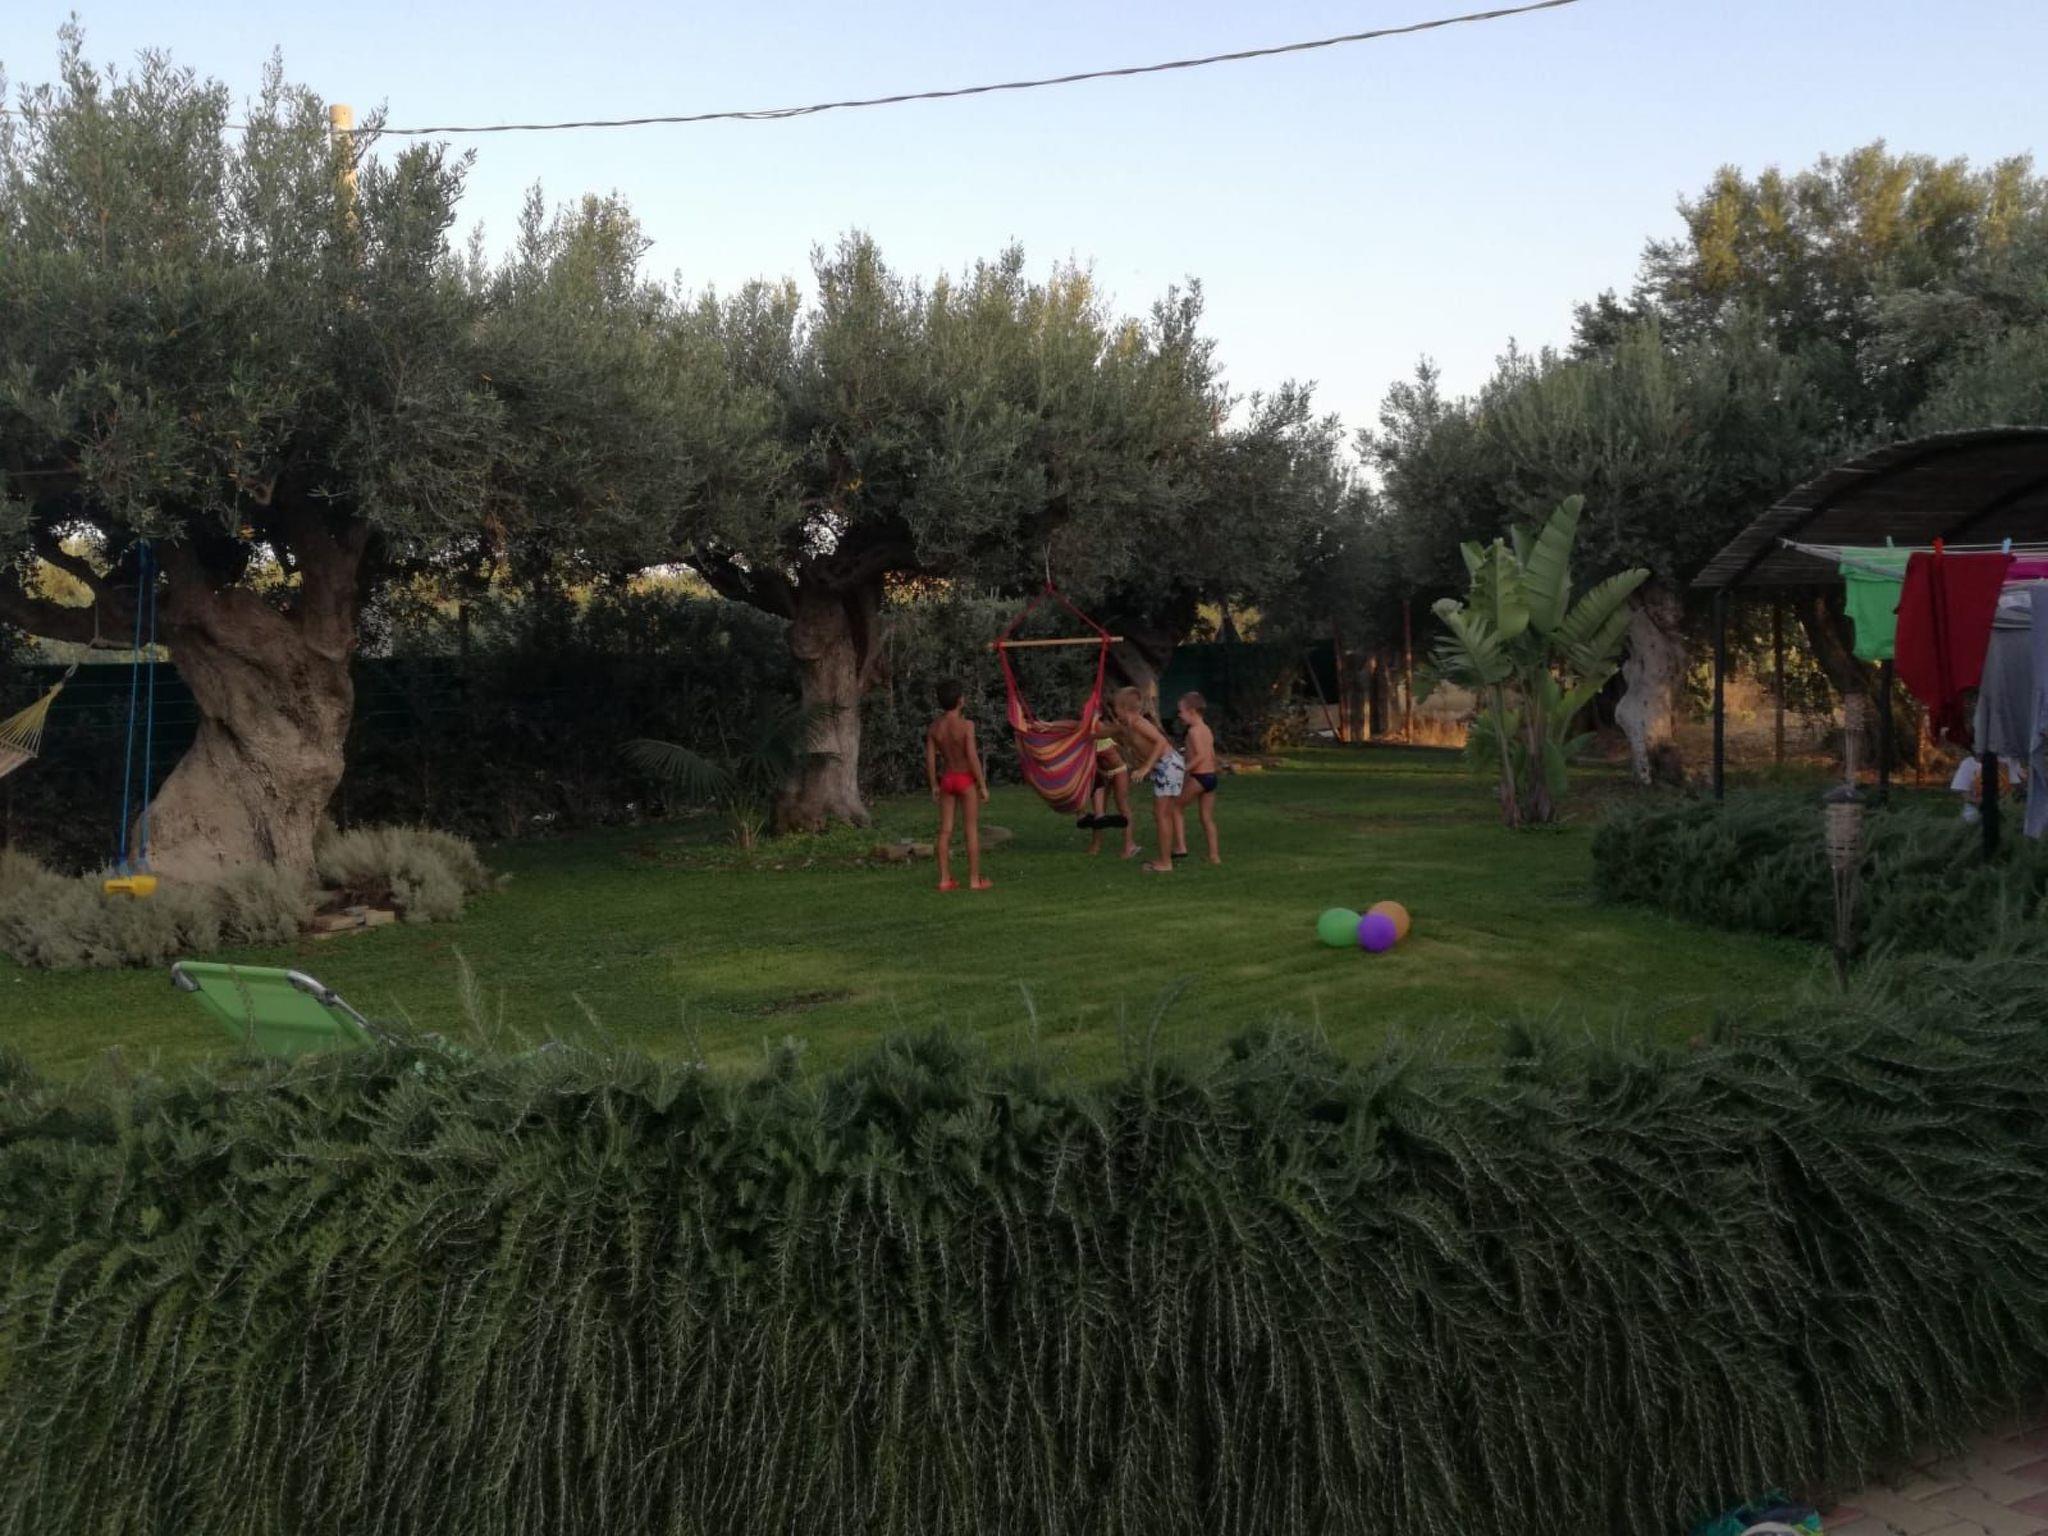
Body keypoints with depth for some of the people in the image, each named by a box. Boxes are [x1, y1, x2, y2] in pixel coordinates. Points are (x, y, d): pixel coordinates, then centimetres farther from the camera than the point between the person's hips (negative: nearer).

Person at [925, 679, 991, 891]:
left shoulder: (933, 727, -1)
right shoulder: (966, 725, -17)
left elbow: (930, 759, 1)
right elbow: (973, 758, -19)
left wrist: (934, 786, 11)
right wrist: (983, 786, -12)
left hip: (946, 779, 5)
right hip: (966, 779, -5)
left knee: (946, 830, 7)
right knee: (972, 830, 2)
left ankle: (945, 879, 9)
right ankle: (975, 880, 5)